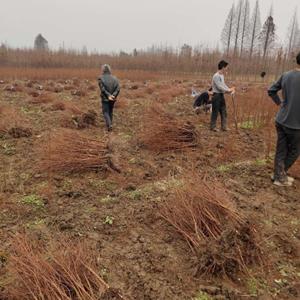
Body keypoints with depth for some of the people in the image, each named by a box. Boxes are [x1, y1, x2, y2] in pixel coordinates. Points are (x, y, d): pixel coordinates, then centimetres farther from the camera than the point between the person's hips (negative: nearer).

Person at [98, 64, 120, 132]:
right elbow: (118, 88, -9)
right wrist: (113, 95, -17)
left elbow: (103, 89, -17)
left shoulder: (100, 78, -7)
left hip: (105, 98, -3)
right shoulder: (114, 78, 2)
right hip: (113, 99, 4)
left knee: (105, 112, 4)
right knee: (110, 111, 18)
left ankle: (109, 125, -14)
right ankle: (110, 124, 28)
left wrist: (108, 96, -17)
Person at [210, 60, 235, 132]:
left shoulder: (222, 75, 14)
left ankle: (224, 127, 16)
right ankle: (213, 126, 11)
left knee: (224, 112, 10)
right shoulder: (216, 76, -16)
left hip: (222, 95, 9)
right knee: (215, 112, -1)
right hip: (217, 95, -9)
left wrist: (230, 89, 1)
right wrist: (228, 90, -16)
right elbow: (219, 87, -21)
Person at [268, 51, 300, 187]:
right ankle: (280, 176, 22)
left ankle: (279, 176, 22)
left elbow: (271, 91, 13)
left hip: (280, 120, 6)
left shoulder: (285, 75, 2)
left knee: (281, 150, 13)